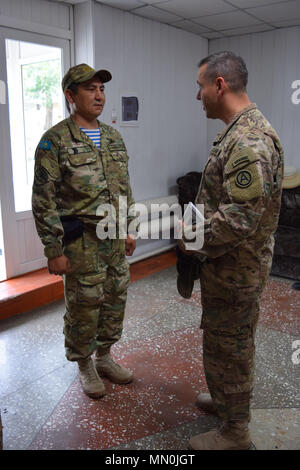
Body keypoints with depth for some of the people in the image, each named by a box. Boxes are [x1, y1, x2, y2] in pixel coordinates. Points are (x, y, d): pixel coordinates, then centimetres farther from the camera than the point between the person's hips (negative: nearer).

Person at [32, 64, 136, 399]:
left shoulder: (113, 138, 10)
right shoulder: (55, 141, -12)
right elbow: (44, 200, -14)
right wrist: (54, 250, -15)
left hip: (115, 239, 7)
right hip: (81, 242, -6)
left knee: (115, 301, 15)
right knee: (83, 308, 7)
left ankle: (104, 357, 36)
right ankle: (85, 367, 29)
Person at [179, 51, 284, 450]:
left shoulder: (249, 141, -25)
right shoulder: (238, 133, 10)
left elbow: (239, 219, -30)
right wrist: (198, 224, 10)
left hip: (234, 269, -10)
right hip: (228, 264, 10)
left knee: (228, 346, 6)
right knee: (224, 341, 25)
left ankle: (234, 432, 27)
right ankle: (226, 399, 46)